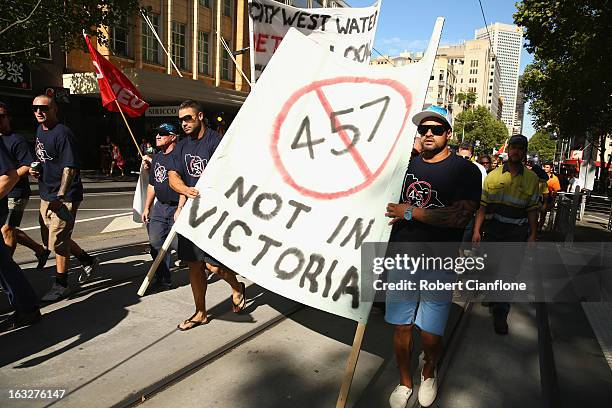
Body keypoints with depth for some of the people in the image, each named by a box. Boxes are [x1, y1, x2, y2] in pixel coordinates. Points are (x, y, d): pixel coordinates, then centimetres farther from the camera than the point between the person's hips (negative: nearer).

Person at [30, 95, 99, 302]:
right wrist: (35, 169, 5)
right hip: (46, 194, 10)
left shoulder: (62, 134, -17)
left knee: (58, 240, -2)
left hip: (64, 197, -10)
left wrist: (60, 196, -30)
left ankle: (61, 285, 14)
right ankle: (88, 260, 33)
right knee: (49, 238, 18)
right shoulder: (40, 130, 11)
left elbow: (69, 168, -23)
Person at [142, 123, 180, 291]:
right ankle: (163, 280, 18)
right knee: (156, 243, 7)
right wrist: (147, 207, 20)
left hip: (177, 207, -8)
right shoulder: (156, 158, 15)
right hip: (159, 207, 8)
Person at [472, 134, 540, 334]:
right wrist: (476, 230, -3)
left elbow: (532, 210, 5)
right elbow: (482, 205, 3)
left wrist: (533, 235, -2)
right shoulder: (493, 175, 4)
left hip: (516, 234, -1)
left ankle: (501, 314, 8)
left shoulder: (531, 178, 4)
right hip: (492, 230, 1)